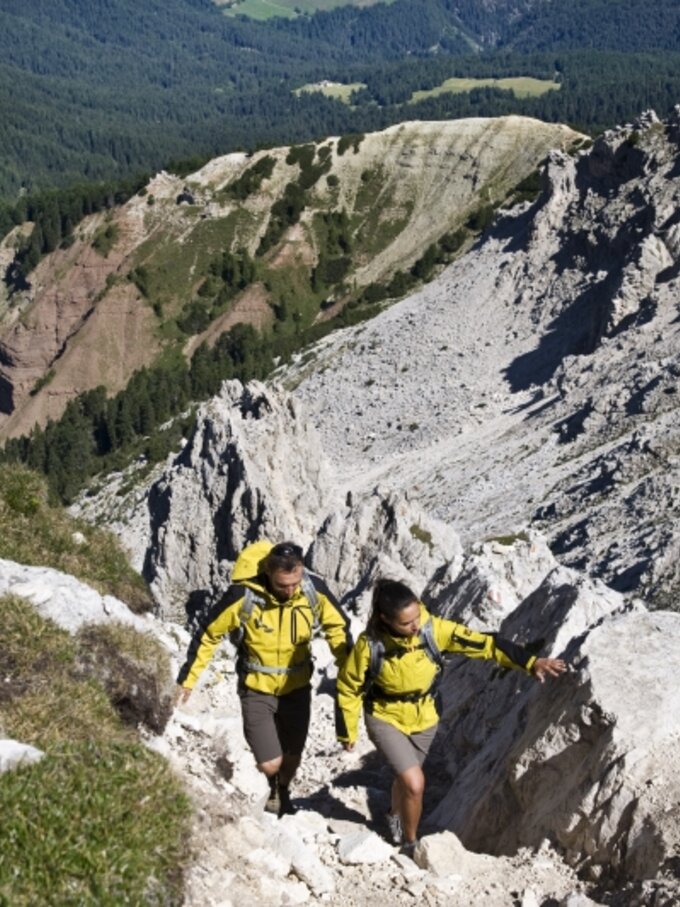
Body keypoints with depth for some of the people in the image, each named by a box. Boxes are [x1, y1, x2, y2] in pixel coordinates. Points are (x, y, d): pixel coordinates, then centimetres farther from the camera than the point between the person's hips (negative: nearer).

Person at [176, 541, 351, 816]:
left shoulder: (314, 589, -20)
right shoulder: (243, 595, -28)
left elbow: (337, 626, -1)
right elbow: (208, 634, -12)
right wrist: (188, 678, -6)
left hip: (297, 687, 3)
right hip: (257, 689, -2)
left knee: (292, 756, 17)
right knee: (269, 763, -8)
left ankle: (282, 792, 51)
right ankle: (273, 786, 30)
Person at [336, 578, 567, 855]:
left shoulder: (432, 628, -25)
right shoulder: (370, 644, -29)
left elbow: (482, 643, -24)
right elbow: (349, 688, -14)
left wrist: (531, 663, -30)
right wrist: (348, 731, -4)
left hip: (424, 718, 3)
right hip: (386, 719, -3)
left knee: (405, 778, 24)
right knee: (415, 783, -16)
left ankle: (395, 817, 57)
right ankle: (409, 843, 11)